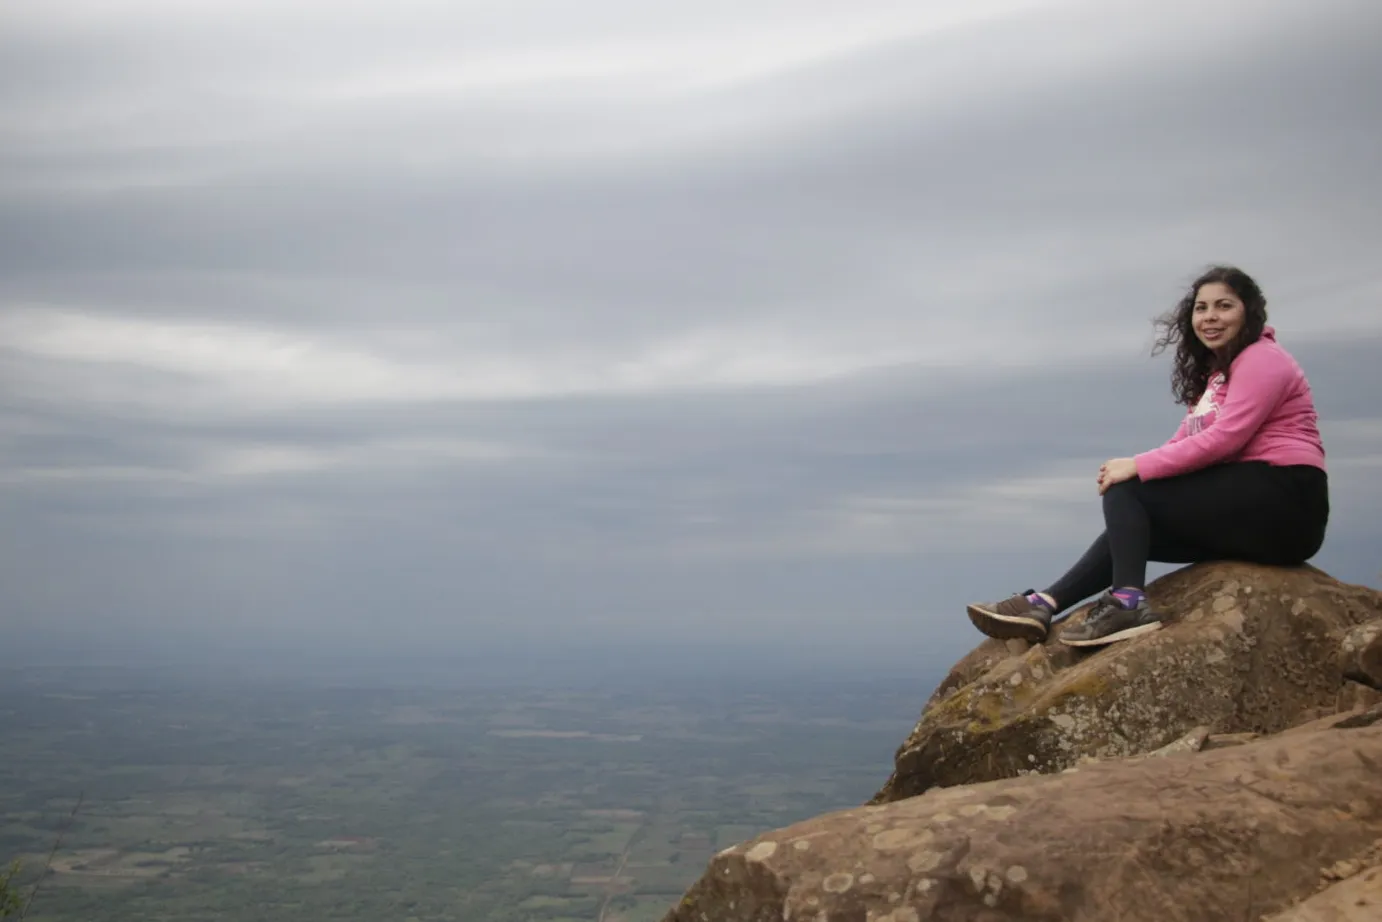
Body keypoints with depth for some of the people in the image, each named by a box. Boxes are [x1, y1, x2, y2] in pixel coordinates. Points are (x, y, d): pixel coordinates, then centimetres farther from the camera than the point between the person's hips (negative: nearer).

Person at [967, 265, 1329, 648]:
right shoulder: (1215, 373, 23)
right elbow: (1185, 444, 11)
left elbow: (1224, 439, -20)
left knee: (1126, 492, -14)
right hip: (1247, 503, 9)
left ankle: (1128, 602, -25)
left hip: (1282, 502, -9)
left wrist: (1138, 467, -18)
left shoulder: (1261, 359, -7)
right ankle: (1045, 604, -7)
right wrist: (1134, 468, -8)